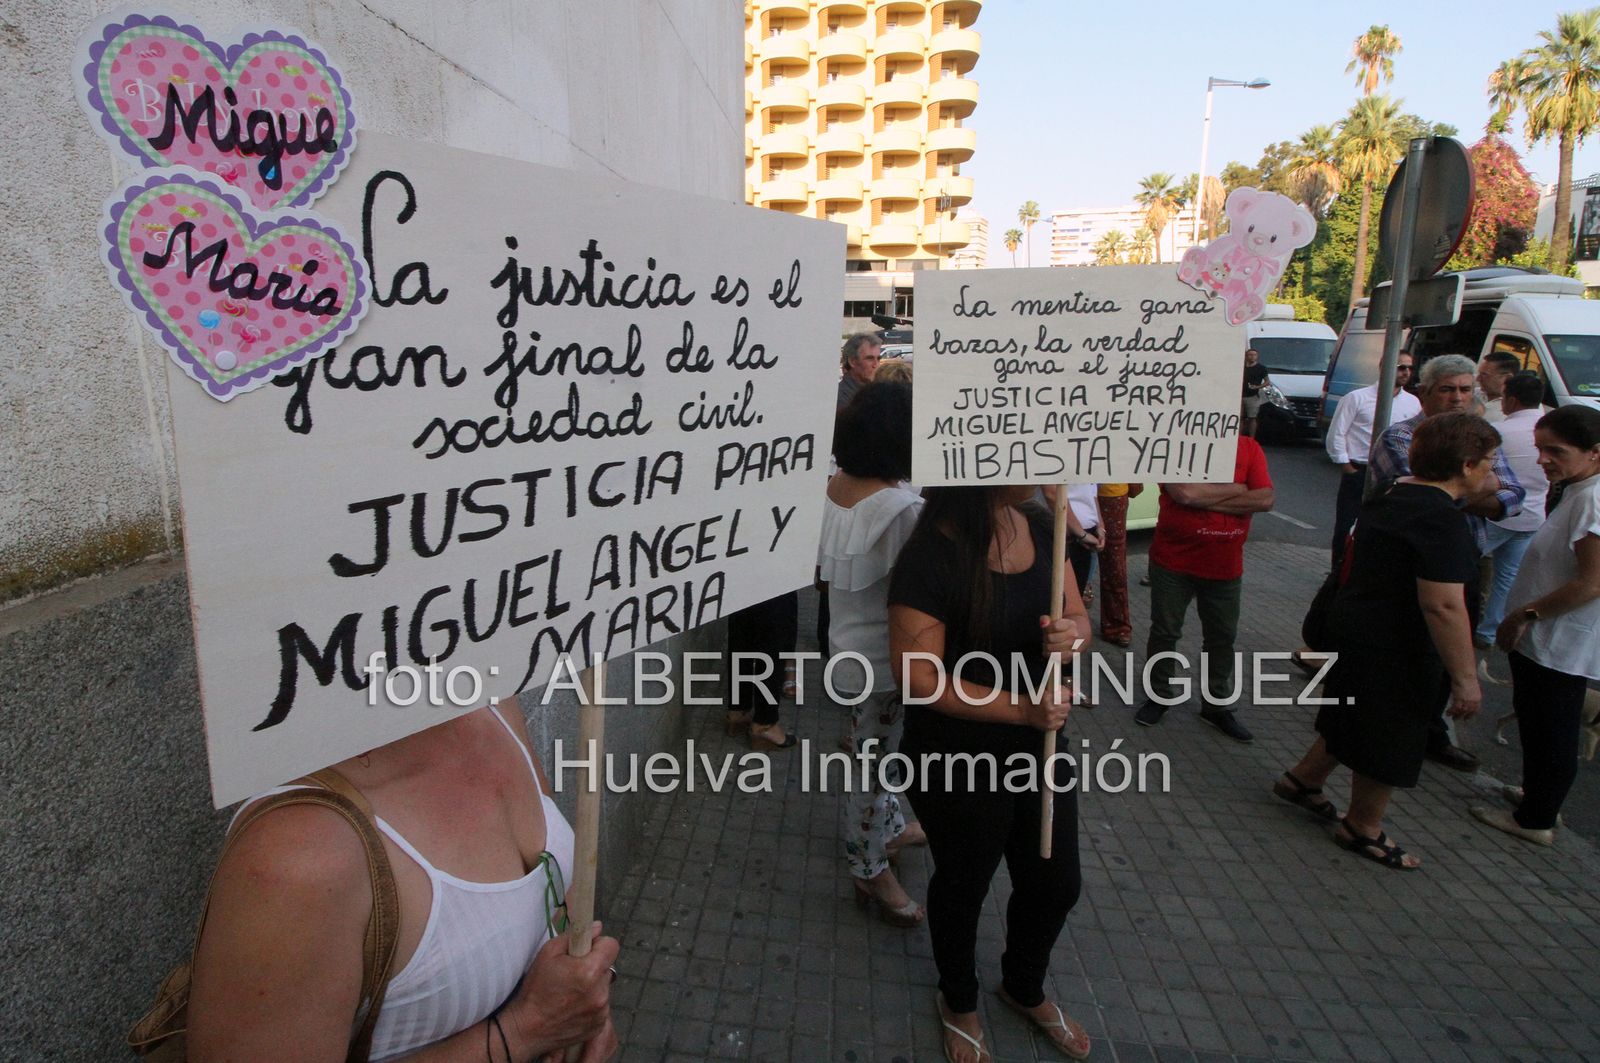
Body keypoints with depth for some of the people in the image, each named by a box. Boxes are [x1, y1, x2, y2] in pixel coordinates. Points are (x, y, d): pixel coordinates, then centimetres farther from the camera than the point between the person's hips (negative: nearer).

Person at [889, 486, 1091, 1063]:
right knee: (964, 885, 19)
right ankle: (959, 1003, 50)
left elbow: (1079, 616, 5)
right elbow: (920, 678, -25)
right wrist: (1022, 708, -26)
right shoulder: (929, 558, -26)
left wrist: (1074, 632, -19)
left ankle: (1025, 989, 54)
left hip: (1039, 749, 6)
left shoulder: (1039, 529, -5)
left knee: (1054, 883, 22)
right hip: (957, 763, -6)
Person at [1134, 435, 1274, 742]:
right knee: (1165, 632, 10)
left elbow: (1264, 499, -11)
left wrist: (1206, 497, -17)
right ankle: (1159, 695, 28)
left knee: (1222, 637, 14)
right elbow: (1185, 492, -25)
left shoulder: (1249, 448, 1)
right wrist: (1237, 489, -13)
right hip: (1173, 563, -3)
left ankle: (1217, 705, 30)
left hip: (1225, 567, 4)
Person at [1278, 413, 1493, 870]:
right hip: (1395, 649, -9)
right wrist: (1465, 677, -23)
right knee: (1392, 737, 9)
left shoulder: (1392, 496, 4)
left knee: (1354, 716, 27)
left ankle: (1303, 779, 41)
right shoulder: (1442, 521, -25)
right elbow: (1443, 605, -29)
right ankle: (1363, 829, 26)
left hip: (1355, 626, 9)